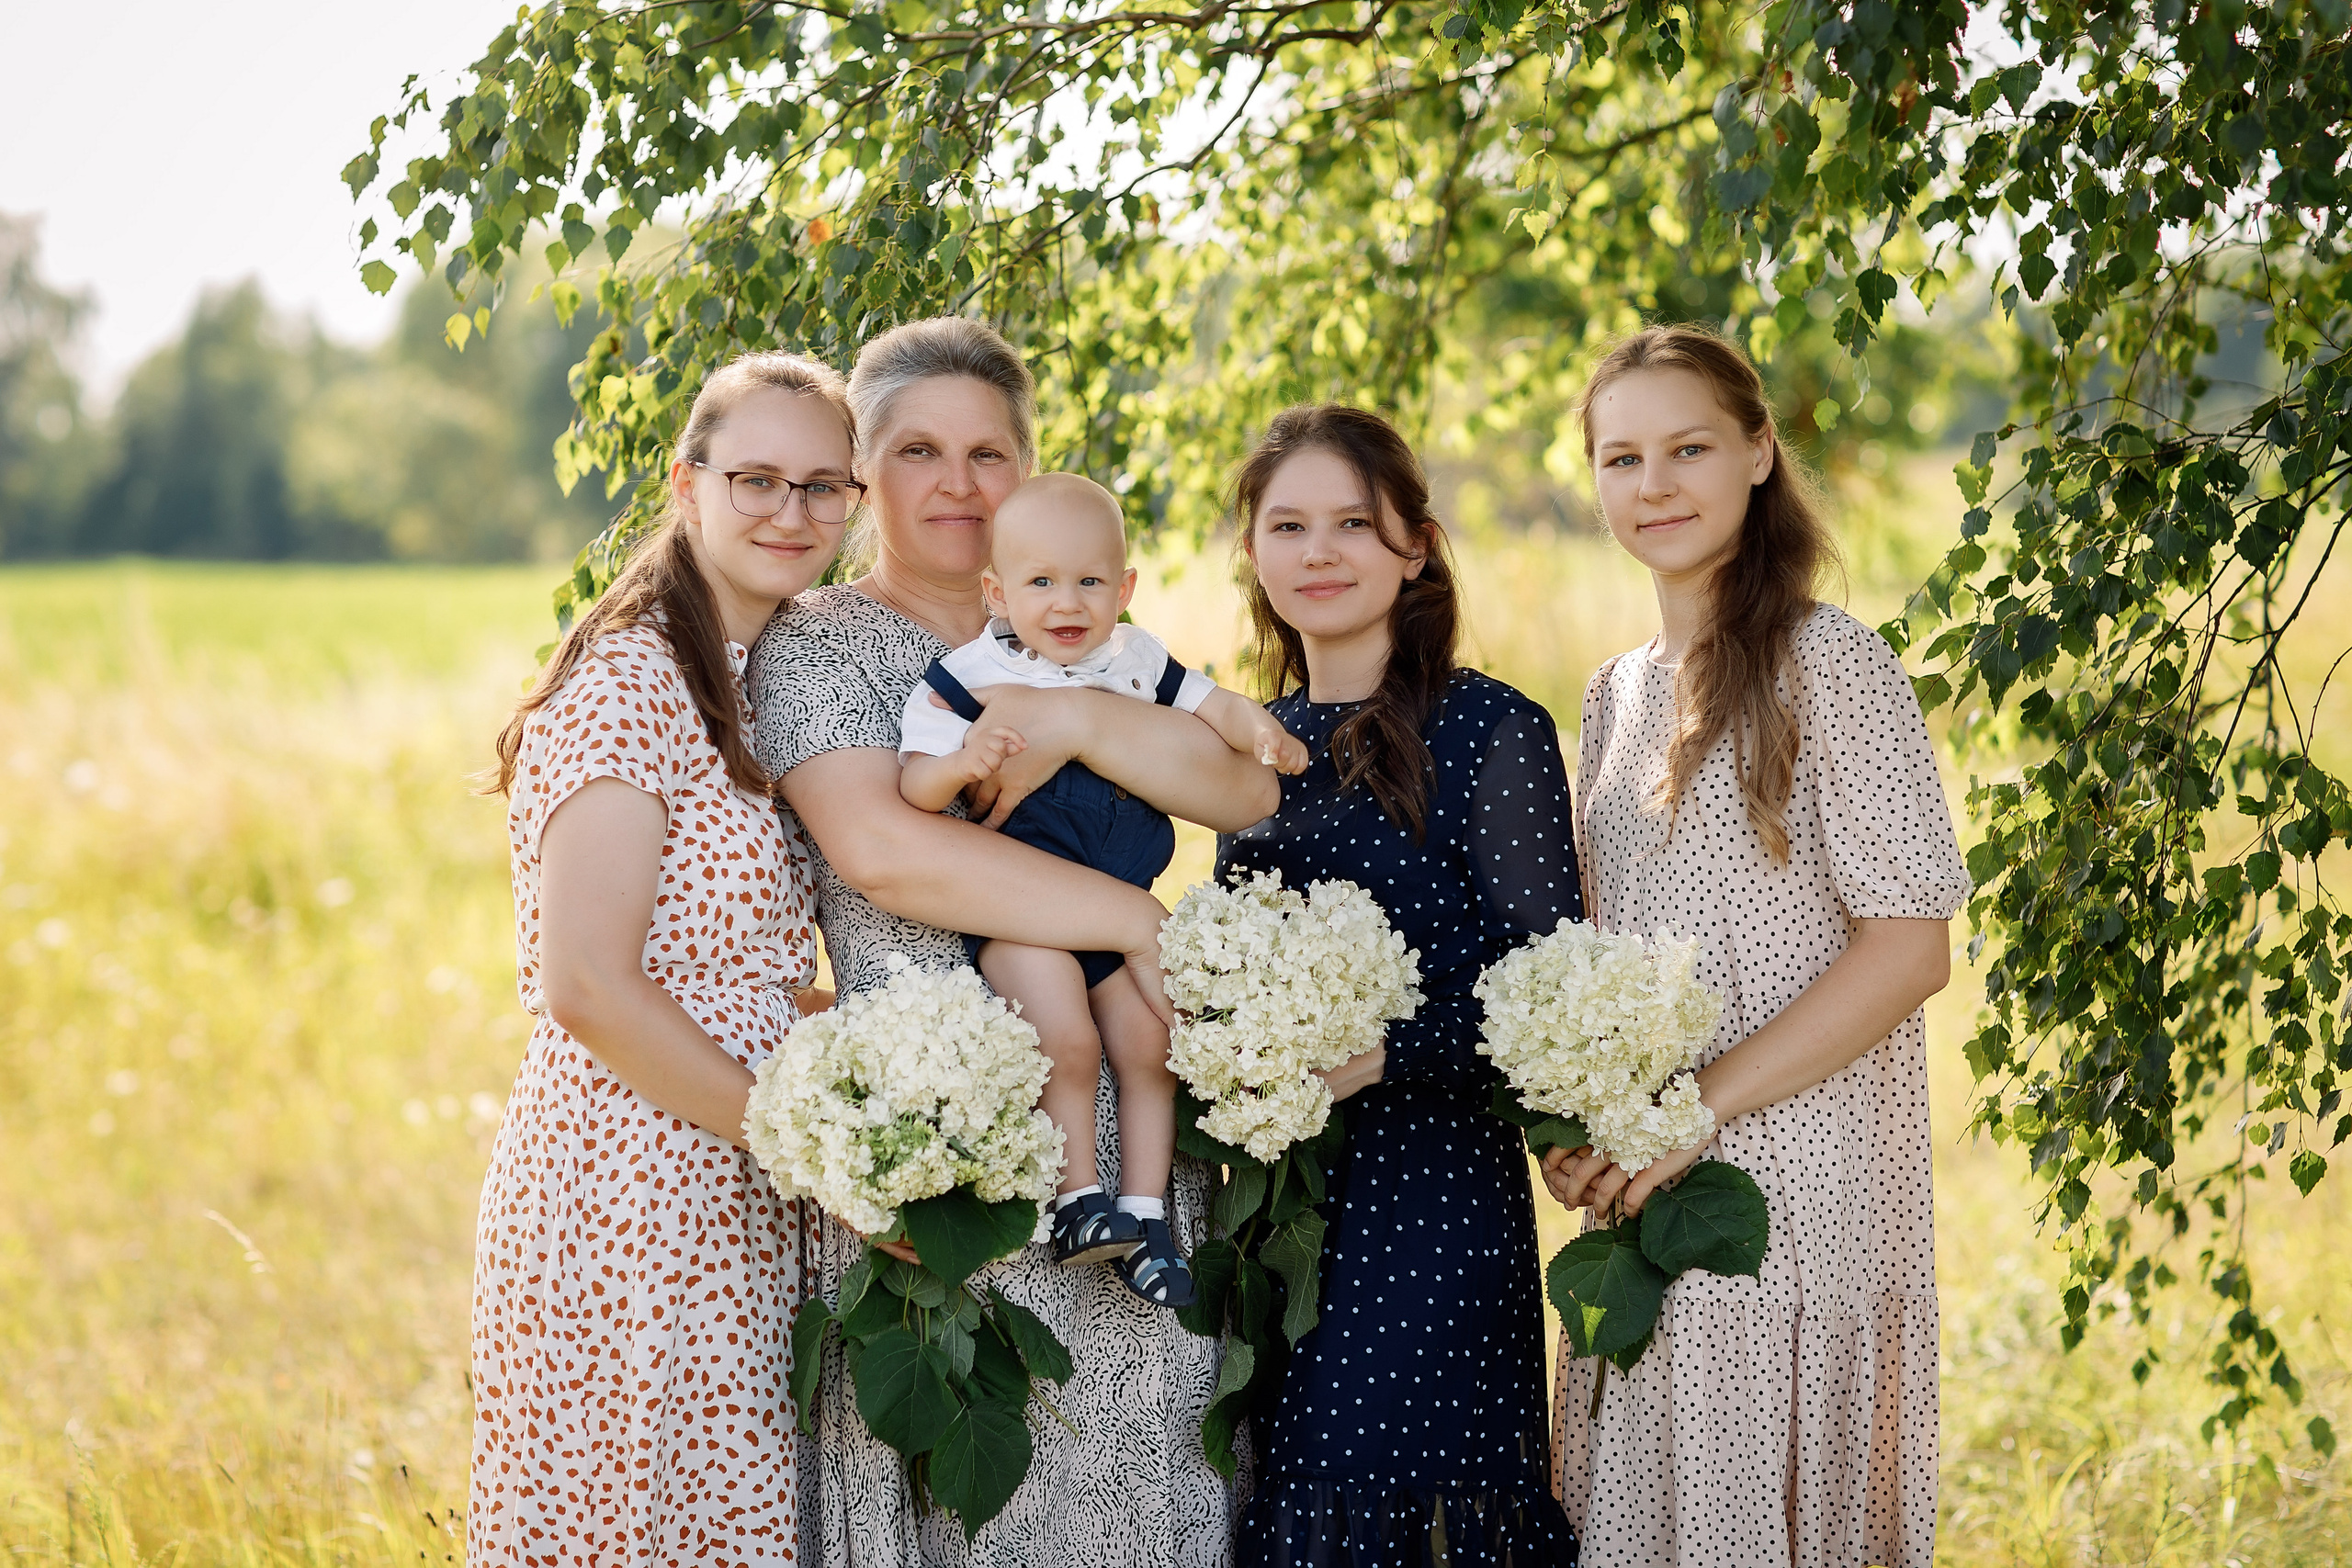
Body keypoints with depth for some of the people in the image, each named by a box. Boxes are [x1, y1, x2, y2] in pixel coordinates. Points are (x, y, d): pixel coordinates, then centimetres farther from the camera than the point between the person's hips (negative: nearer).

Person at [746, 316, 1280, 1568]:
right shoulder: (816, 644, 1)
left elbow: (1244, 787, 0)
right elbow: (878, 847, -18)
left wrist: (1075, 723, -17)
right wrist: (1141, 920, -19)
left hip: (1119, 1126, 5)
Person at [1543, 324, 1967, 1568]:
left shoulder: (1828, 663, -8)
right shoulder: (1617, 695, 14)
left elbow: (1910, 948, -14)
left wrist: (1698, 1106, -18)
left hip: (1796, 1178, -7)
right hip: (1649, 1193, 7)